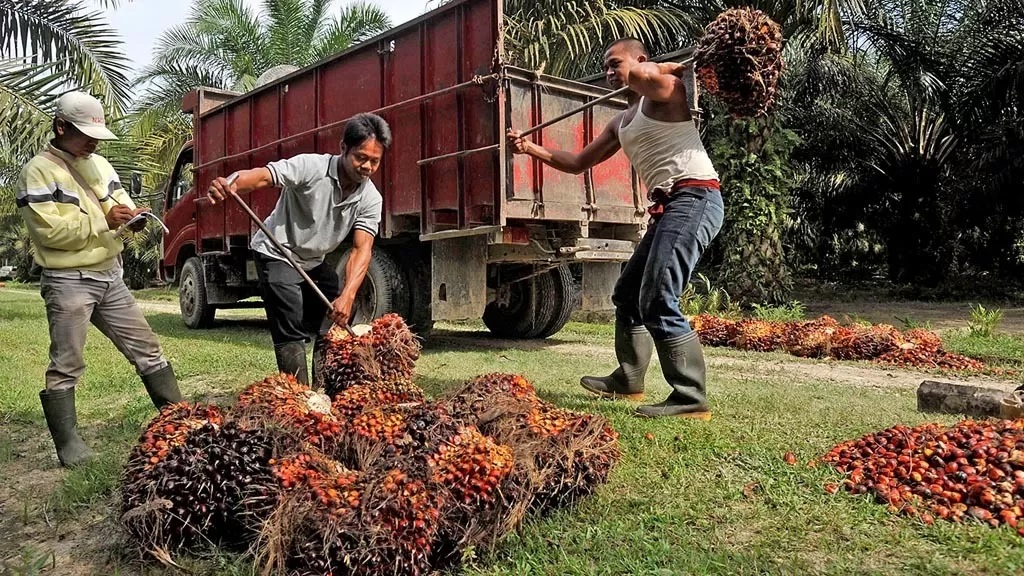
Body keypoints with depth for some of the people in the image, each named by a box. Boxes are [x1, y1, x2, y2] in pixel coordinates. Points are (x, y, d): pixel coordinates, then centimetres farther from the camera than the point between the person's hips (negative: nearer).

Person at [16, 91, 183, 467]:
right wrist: (103, 220, -21)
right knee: (66, 366, 1)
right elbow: (49, 230, -18)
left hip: (111, 277, 7)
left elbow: (120, 205, 16)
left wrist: (132, 217, -8)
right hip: (68, 282, -7)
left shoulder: (99, 165, 13)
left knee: (147, 349, 10)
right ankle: (69, 446, 11)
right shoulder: (38, 172, -9)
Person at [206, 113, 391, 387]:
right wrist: (228, 185, -61)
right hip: (277, 255, -6)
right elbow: (262, 175, -37)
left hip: (315, 262, 6)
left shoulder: (371, 199, -14)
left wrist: (347, 296, -38)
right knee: (291, 334, -12)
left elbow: (361, 249, -23)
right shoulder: (311, 167, -26)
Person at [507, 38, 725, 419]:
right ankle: (628, 380, 32)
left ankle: (690, 399, -13)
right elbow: (577, 163, 27)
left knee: (657, 303, -18)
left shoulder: (665, 89, -3)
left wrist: (684, 66, -10)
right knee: (628, 295, 17)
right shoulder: (621, 123, 24)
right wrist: (530, 149, 19)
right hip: (668, 208, 10)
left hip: (694, 198, -10)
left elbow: (640, 74, -28)